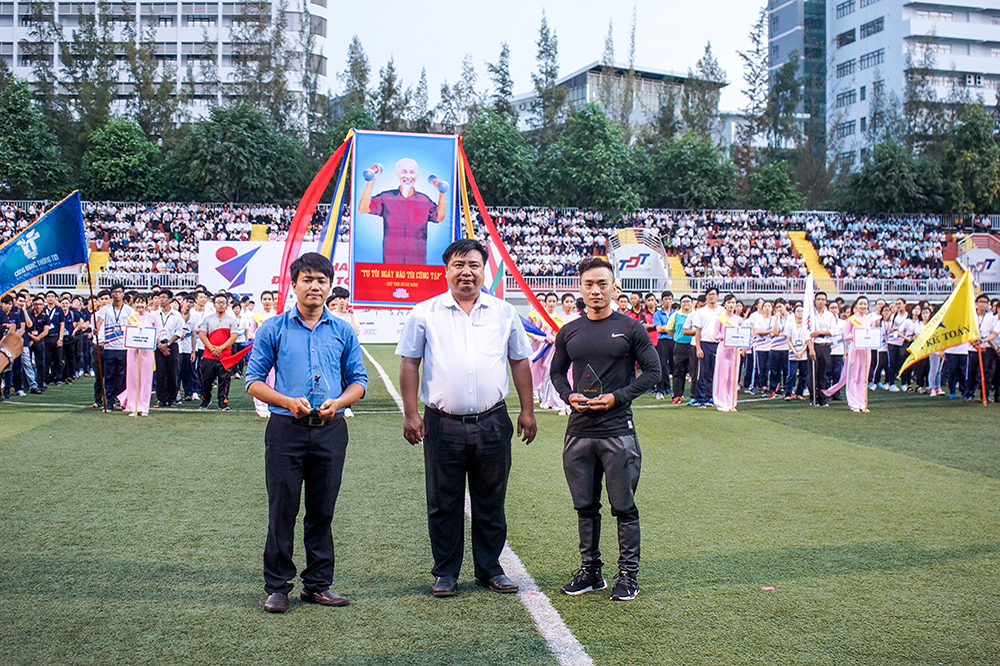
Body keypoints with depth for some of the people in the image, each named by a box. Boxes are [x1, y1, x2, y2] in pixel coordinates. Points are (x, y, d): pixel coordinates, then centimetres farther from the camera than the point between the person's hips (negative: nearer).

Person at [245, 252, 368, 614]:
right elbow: (254, 380, 3)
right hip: (286, 430, -2)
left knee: (322, 511, 8)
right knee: (282, 509, 0)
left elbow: (358, 380, 12)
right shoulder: (273, 329, 4)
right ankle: (277, 587, 9)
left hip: (330, 430, 2)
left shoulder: (342, 332, 10)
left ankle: (318, 584, 18)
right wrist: (288, 402, -13)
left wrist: (338, 401, -9)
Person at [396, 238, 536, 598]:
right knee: (443, 504, 7)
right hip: (443, 424, -1)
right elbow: (409, 364, 3)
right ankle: (445, 572, 20)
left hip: (492, 424, 2)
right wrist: (410, 413, -4)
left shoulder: (504, 313, 7)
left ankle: (490, 569, 24)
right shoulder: (425, 313, 2)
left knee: (491, 501, 10)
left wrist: (527, 411, 7)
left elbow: (520, 363, 12)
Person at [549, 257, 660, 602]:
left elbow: (652, 372, 1)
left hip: (618, 431, -4)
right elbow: (557, 371, 19)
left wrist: (617, 397, -10)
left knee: (624, 506, 1)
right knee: (585, 505, 11)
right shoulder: (569, 332, 10)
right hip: (579, 431, 4)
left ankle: (628, 574, 11)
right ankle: (590, 570, 23)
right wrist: (569, 396, -2)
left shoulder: (631, 329, 0)